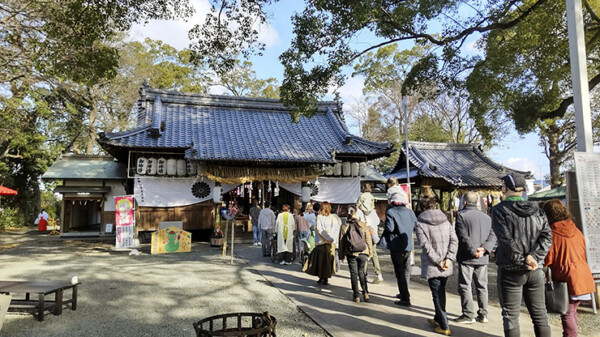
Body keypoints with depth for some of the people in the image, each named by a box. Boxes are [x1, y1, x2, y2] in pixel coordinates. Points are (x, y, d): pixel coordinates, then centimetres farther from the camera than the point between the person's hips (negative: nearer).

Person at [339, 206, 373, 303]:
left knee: (354, 274, 7)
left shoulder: (344, 227, -2)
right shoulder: (363, 225, -1)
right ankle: (365, 293, 5)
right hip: (363, 253, 1)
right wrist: (370, 252, 12)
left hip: (351, 254, -1)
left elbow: (341, 242, 3)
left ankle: (356, 296, 6)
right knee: (362, 273, 15)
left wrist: (342, 255, 11)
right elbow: (368, 240, 3)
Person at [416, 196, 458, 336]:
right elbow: (454, 240, -2)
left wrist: (438, 261, -12)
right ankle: (438, 319, 35)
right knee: (441, 293, 19)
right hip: (446, 266, 5)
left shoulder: (420, 223, -10)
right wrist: (449, 259, -6)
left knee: (437, 295, 4)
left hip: (432, 267, -5)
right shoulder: (445, 220, 6)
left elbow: (426, 246, -17)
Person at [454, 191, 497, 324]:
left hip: (466, 258, -6)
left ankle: (468, 315, 4)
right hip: (483, 259, 6)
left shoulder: (461, 215, -9)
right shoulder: (486, 217, 10)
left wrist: (473, 250, -14)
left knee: (465, 286, 2)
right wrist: (484, 248, -9)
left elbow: (463, 237, -18)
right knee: (482, 286, 14)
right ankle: (483, 314, 19)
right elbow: (492, 236, 2)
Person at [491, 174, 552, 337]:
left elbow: (506, 240, -17)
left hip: (510, 271, -5)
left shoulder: (499, 210, -8)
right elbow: (547, 236, -2)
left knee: (511, 316, 4)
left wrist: (524, 260, -12)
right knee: (539, 314, 16)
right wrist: (534, 257, -10)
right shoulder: (536, 210, 7)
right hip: (534, 271, 5)